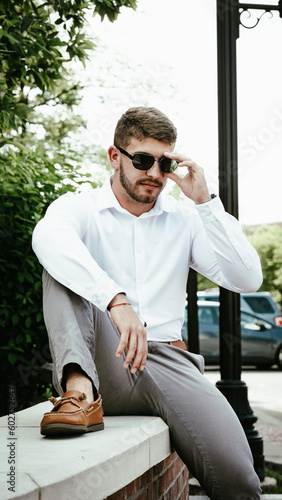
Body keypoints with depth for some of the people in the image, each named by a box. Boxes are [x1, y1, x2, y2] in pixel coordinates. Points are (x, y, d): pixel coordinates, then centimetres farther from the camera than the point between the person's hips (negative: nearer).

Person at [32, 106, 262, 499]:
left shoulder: (184, 221, 17)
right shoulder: (78, 208, 7)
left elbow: (248, 279, 6)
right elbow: (47, 237, -20)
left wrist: (205, 202, 1)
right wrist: (116, 300, -35)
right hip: (100, 363, -1)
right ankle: (79, 390, -37)